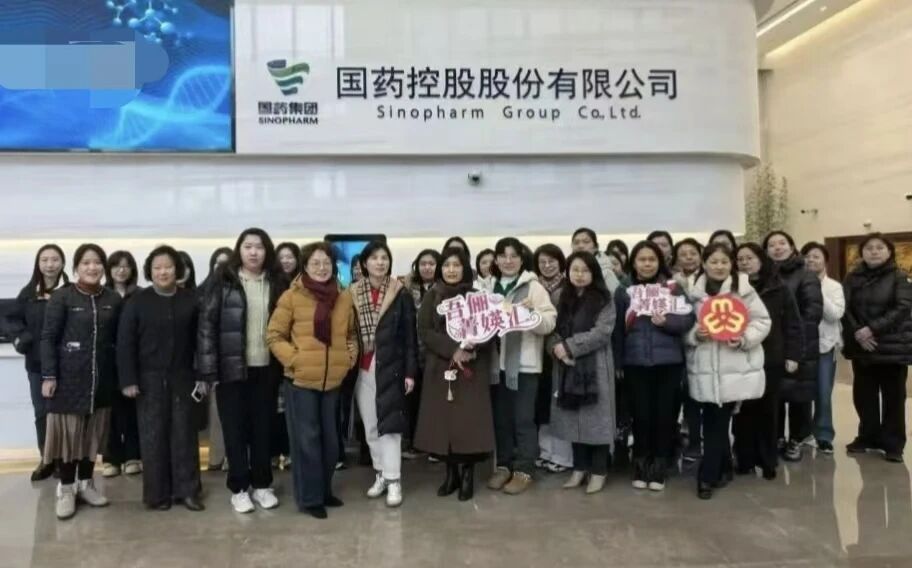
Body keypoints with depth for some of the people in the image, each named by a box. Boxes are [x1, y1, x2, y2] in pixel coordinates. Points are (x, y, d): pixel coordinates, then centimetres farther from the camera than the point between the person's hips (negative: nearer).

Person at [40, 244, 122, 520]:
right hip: (68, 377, -3)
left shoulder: (114, 300, 4)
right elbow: (48, 338, -7)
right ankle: (66, 488, 16)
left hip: (102, 379, 3)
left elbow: (119, 339, 7)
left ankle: (86, 483, 25)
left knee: (94, 432, 11)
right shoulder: (61, 297, -5)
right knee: (67, 431, 3)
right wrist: (48, 375, -12)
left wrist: (122, 375, 6)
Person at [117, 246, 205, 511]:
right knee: (153, 436, 5)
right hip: (149, 378, -1)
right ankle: (157, 493, 16)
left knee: (184, 433, 6)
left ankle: (187, 490, 15)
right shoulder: (137, 301, -2)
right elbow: (125, 343, -4)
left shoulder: (190, 300, 1)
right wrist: (128, 380, -9)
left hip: (182, 377, 1)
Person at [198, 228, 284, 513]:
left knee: (263, 428, 11)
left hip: (266, 368, 2)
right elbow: (207, 324, -6)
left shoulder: (276, 284, 5)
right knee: (235, 430, 7)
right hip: (232, 368, -2)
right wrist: (209, 369, -12)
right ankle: (238, 488, 21)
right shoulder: (223, 282, -3)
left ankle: (262, 485, 25)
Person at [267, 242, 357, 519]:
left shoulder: (344, 298, 6)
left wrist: (350, 355, 3)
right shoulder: (292, 297, -7)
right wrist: (293, 359, -14)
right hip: (301, 380, -4)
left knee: (329, 438, 15)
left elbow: (351, 333, 18)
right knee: (306, 439, 4)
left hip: (333, 380, 5)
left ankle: (324, 490, 32)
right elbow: (274, 335, -4)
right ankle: (309, 497, 16)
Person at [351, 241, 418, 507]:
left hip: (390, 367, -3)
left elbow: (410, 335, -2)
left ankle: (393, 481, 3)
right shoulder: (353, 294, 4)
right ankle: (381, 474, 23)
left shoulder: (401, 294, -2)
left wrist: (410, 371, -7)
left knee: (389, 423, -4)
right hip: (362, 370, 3)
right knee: (370, 426, 10)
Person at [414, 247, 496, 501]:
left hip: (472, 369, -1)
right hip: (440, 368, 1)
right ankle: (451, 473, 16)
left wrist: (471, 348, -21)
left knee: (469, 420, -3)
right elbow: (424, 331, -4)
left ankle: (467, 475, 9)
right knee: (443, 419, 2)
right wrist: (452, 349, -16)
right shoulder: (432, 297, 7)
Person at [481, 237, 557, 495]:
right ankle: (504, 466, 25)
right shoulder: (490, 287, 12)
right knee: (501, 418, 13)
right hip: (497, 362, 5)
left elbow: (549, 323, -9)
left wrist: (531, 312, -26)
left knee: (523, 419, 2)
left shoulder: (533, 286, -3)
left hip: (524, 363, -4)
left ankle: (524, 470, 12)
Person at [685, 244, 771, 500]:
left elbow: (762, 321, 1)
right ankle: (723, 469, 27)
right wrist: (695, 334, -13)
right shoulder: (694, 293, 4)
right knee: (713, 423, 7)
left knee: (718, 422, 1)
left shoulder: (744, 290, -2)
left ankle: (708, 476, 11)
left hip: (736, 369, -2)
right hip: (705, 369, 2)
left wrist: (745, 338, -15)